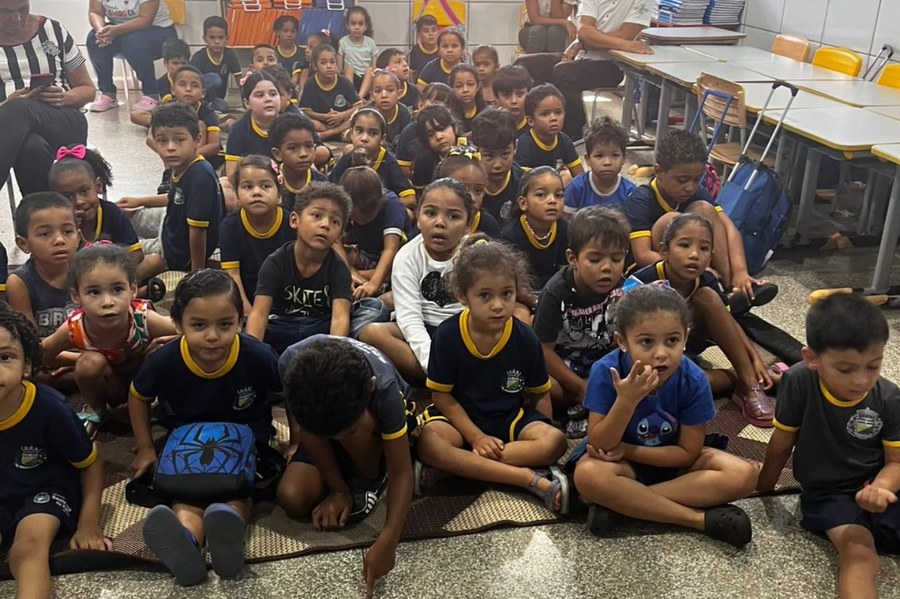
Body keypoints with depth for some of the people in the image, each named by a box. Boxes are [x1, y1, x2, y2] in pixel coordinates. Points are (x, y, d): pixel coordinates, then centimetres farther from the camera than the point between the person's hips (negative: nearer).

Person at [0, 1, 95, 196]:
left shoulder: (54, 31, 11)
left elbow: (88, 88, 16)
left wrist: (65, 98, -7)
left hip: (65, 121, 1)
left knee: (19, 110, -37)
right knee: (33, 148, -40)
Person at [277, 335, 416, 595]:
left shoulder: (384, 387, -41)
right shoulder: (292, 364, -36)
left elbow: (401, 472, -35)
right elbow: (309, 430, -20)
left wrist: (387, 541, -45)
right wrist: (338, 490, -20)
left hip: (379, 423, -2)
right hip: (320, 419, 2)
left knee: (356, 429, -38)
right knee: (292, 499, -19)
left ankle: (372, 479, -7)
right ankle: (349, 479, 9)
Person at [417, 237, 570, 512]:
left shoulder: (526, 339, -9)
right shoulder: (447, 335, -13)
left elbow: (540, 394, 3)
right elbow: (441, 395, -8)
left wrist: (540, 433, -15)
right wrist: (476, 437, -16)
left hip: (511, 418, 2)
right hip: (461, 417, -1)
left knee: (555, 441, -27)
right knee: (428, 443, -34)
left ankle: (464, 465, -27)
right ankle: (531, 479, -34)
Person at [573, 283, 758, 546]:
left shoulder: (694, 381, -21)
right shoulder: (605, 372, -25)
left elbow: (688, 453, -13)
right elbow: (599, 445, -23)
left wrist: (627, 450, -22)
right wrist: (626, 400, -39)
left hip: (675, 461, 2)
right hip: (623, 462, -2)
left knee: (744, 475, -23)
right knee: (588, 475, -35)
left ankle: (619, 503, -24)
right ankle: (702, 519, -24)